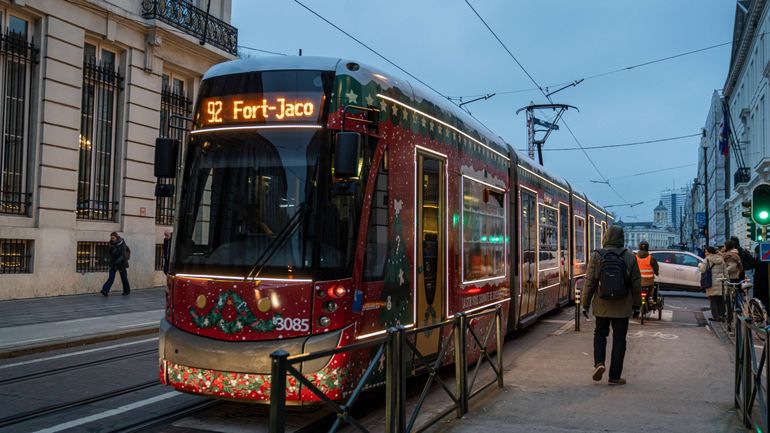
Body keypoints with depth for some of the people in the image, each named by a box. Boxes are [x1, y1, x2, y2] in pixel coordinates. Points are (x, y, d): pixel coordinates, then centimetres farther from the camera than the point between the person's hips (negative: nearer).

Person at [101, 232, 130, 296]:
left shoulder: (122, 244, -14)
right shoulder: (112, 244, 1)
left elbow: (123, 255, -21)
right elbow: (110, 253, 14)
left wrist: (117, 261, -31)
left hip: (121, 263, -4)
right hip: (113, 263, 4)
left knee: (123, 276, 8)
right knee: (111, 276, -8)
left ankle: (127, 290, 25)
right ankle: (105, 291, -16)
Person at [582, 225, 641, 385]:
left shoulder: (596, 256, -7)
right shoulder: (630, 257, -3)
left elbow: (590, 282, -6)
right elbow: (636, 284, 0)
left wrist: (586, 304, 2)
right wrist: (636, 306, 10)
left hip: (602, 305, 0)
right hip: (622, 307, 0)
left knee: (600, 334, 19)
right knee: (619, 339, 7)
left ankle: (599, 363, -2)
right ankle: (614, 376, 10)